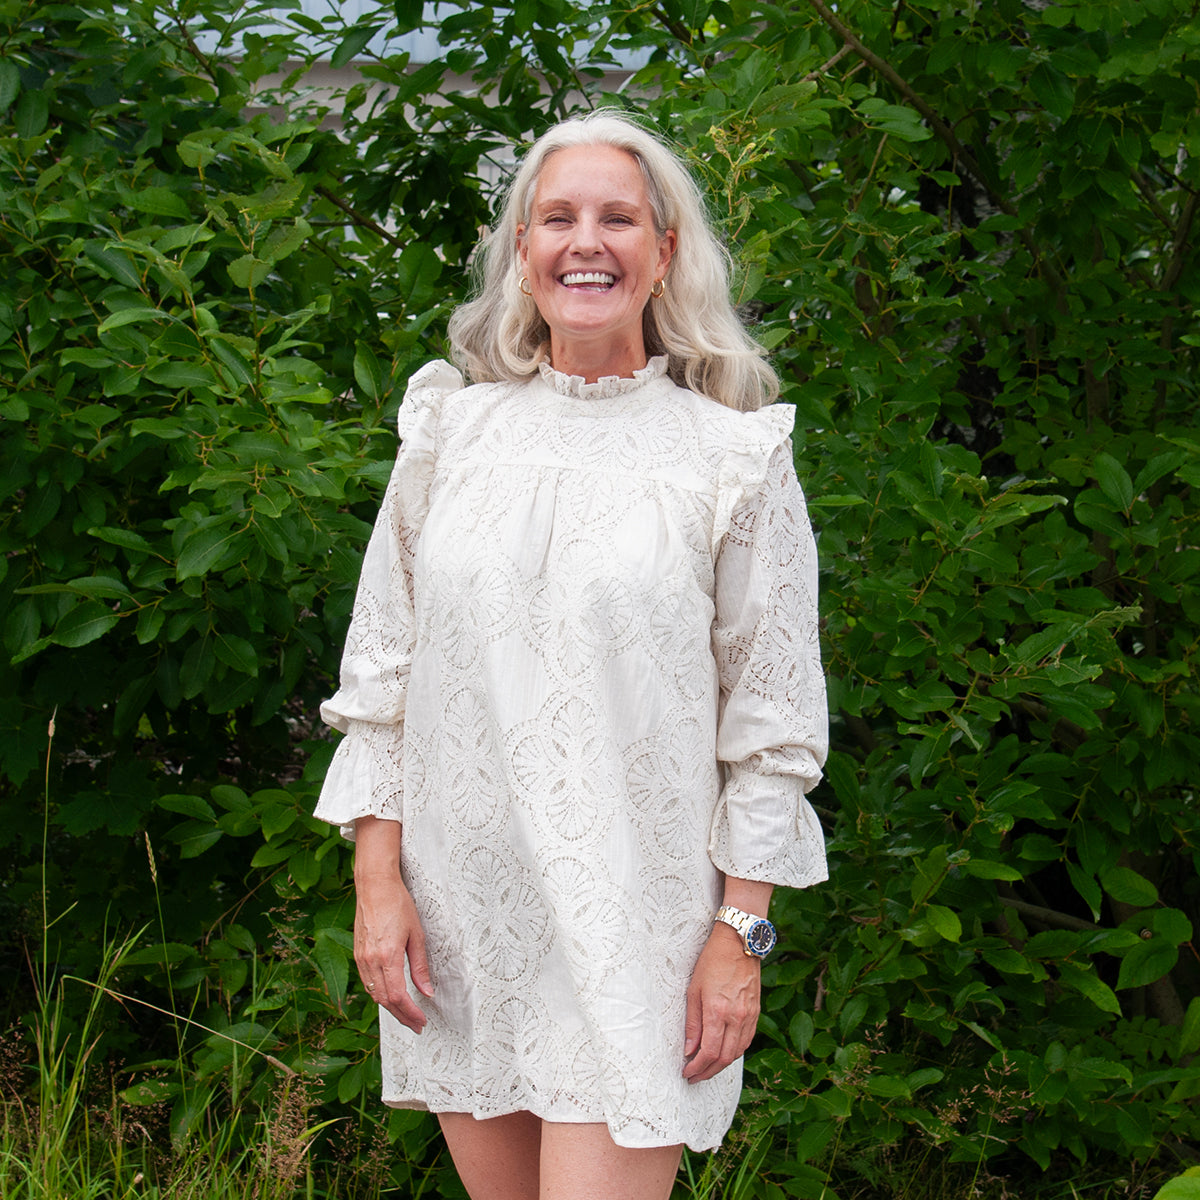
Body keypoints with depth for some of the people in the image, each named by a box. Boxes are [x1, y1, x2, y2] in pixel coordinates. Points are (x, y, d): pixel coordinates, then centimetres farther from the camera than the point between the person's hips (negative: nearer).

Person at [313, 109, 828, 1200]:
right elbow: (382, 671, 10)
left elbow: (771, 719, -1)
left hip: (633, 919, -3)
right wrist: (378, 879, 3)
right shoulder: (452, 430, 7)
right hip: (457, 912, 3)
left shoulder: (733, 456, -1)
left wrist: (741, 934, -5)